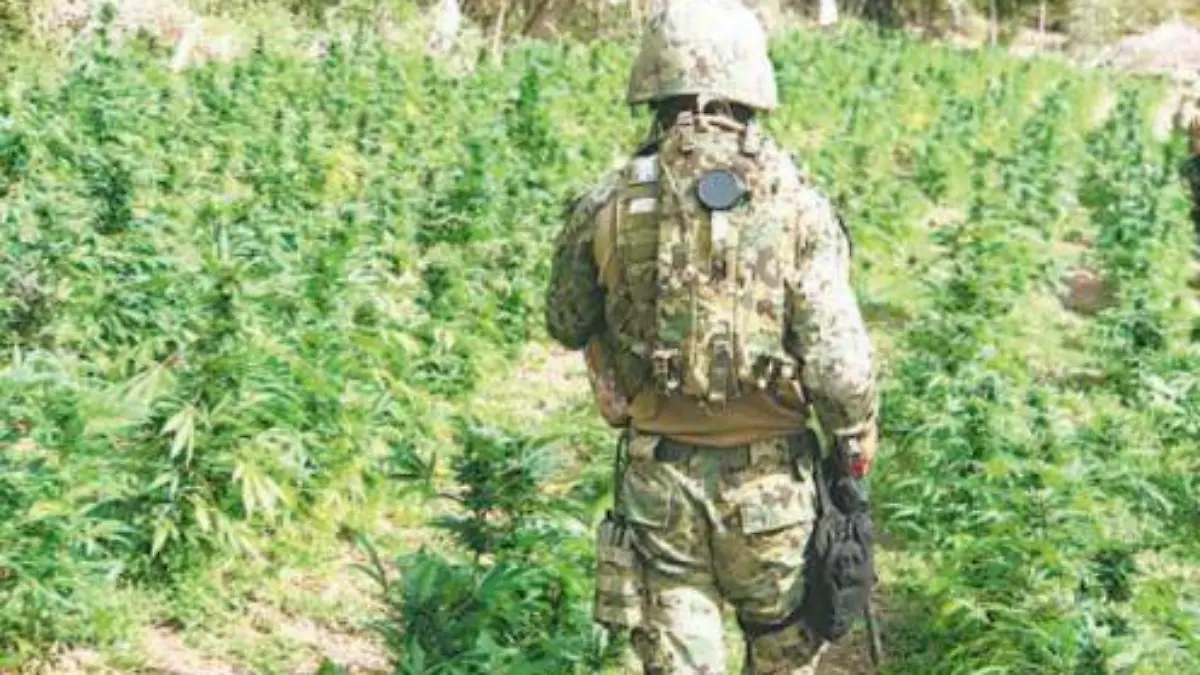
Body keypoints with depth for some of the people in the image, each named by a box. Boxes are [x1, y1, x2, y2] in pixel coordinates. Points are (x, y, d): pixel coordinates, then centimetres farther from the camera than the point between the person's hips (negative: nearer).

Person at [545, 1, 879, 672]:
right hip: (769, 480, -1)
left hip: (657, 479, 1)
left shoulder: (608, 207, -7)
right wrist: (860, 429, 4)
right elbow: (838, 359, -13)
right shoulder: (797, 206, -12)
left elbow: (567, 326, 9)